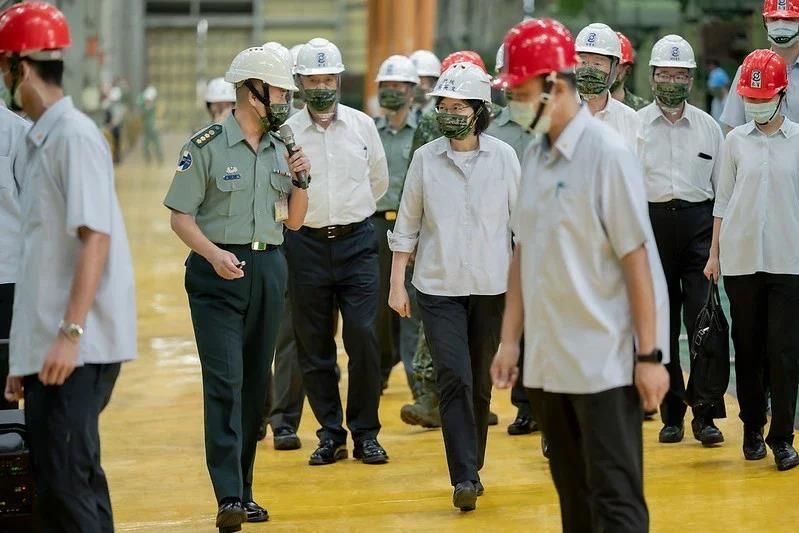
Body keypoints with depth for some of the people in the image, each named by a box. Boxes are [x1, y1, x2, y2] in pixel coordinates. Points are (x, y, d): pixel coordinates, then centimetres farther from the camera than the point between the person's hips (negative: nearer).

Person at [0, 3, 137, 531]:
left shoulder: (75, 136, -10)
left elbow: (95, 238, -18)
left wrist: (70, 332, -24)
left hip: (79, 350, -9)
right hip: (46, 349, 9)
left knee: (67, 482, -12)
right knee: (56, 485, 10)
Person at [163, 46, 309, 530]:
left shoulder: (281, 149, 11)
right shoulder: (207, 146, -6)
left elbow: (294, 222, 16)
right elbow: (181, 216, -7)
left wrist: (300, 180, -2)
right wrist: (214, 254, -22)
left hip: (269, 269, 6)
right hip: (219, 272, -6)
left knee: (256, 382, 8)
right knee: (225, 380, -13)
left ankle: (246, 491, 16)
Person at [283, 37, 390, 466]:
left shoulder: (361, 125, 5)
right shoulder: (286, 132, -2)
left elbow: (379, 180, 18)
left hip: (356, 242, 0)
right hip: (306, 244, 0)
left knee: (363, 338, -7)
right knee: (314, 346, 4)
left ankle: (365, 432, 5)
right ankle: (330, 434, 14)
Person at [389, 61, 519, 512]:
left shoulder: (503, 156, 0)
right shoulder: (425, 158, 1)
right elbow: (407, 225, 7)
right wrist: (397, 283, 4)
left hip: (491, 286, 1)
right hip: (439, 287, 0)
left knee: (481, 382, 8)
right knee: (454, 378, -11)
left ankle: (473, 467, 25)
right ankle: (465, 478, -13)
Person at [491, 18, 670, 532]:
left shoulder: (608, 153, -12)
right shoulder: (535, 156, 9)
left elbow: (635, 258, -13)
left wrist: (649, 355, -13)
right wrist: (509, 340, 11)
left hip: (604, 363, -7)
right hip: (546, 362, 7)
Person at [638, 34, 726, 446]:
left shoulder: (708, 127, 11)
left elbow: (723, 187, 14)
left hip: (699, 224, 0)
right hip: (651, 223, 0)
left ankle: (705, 415, -4)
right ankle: (672, 414, 13)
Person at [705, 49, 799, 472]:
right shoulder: (735, 141, 6)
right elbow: (723, 201, 10)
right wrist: (714, 254, 7)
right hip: (741, 260, 2)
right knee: (747, 349, 7)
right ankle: (752, 430, 17)